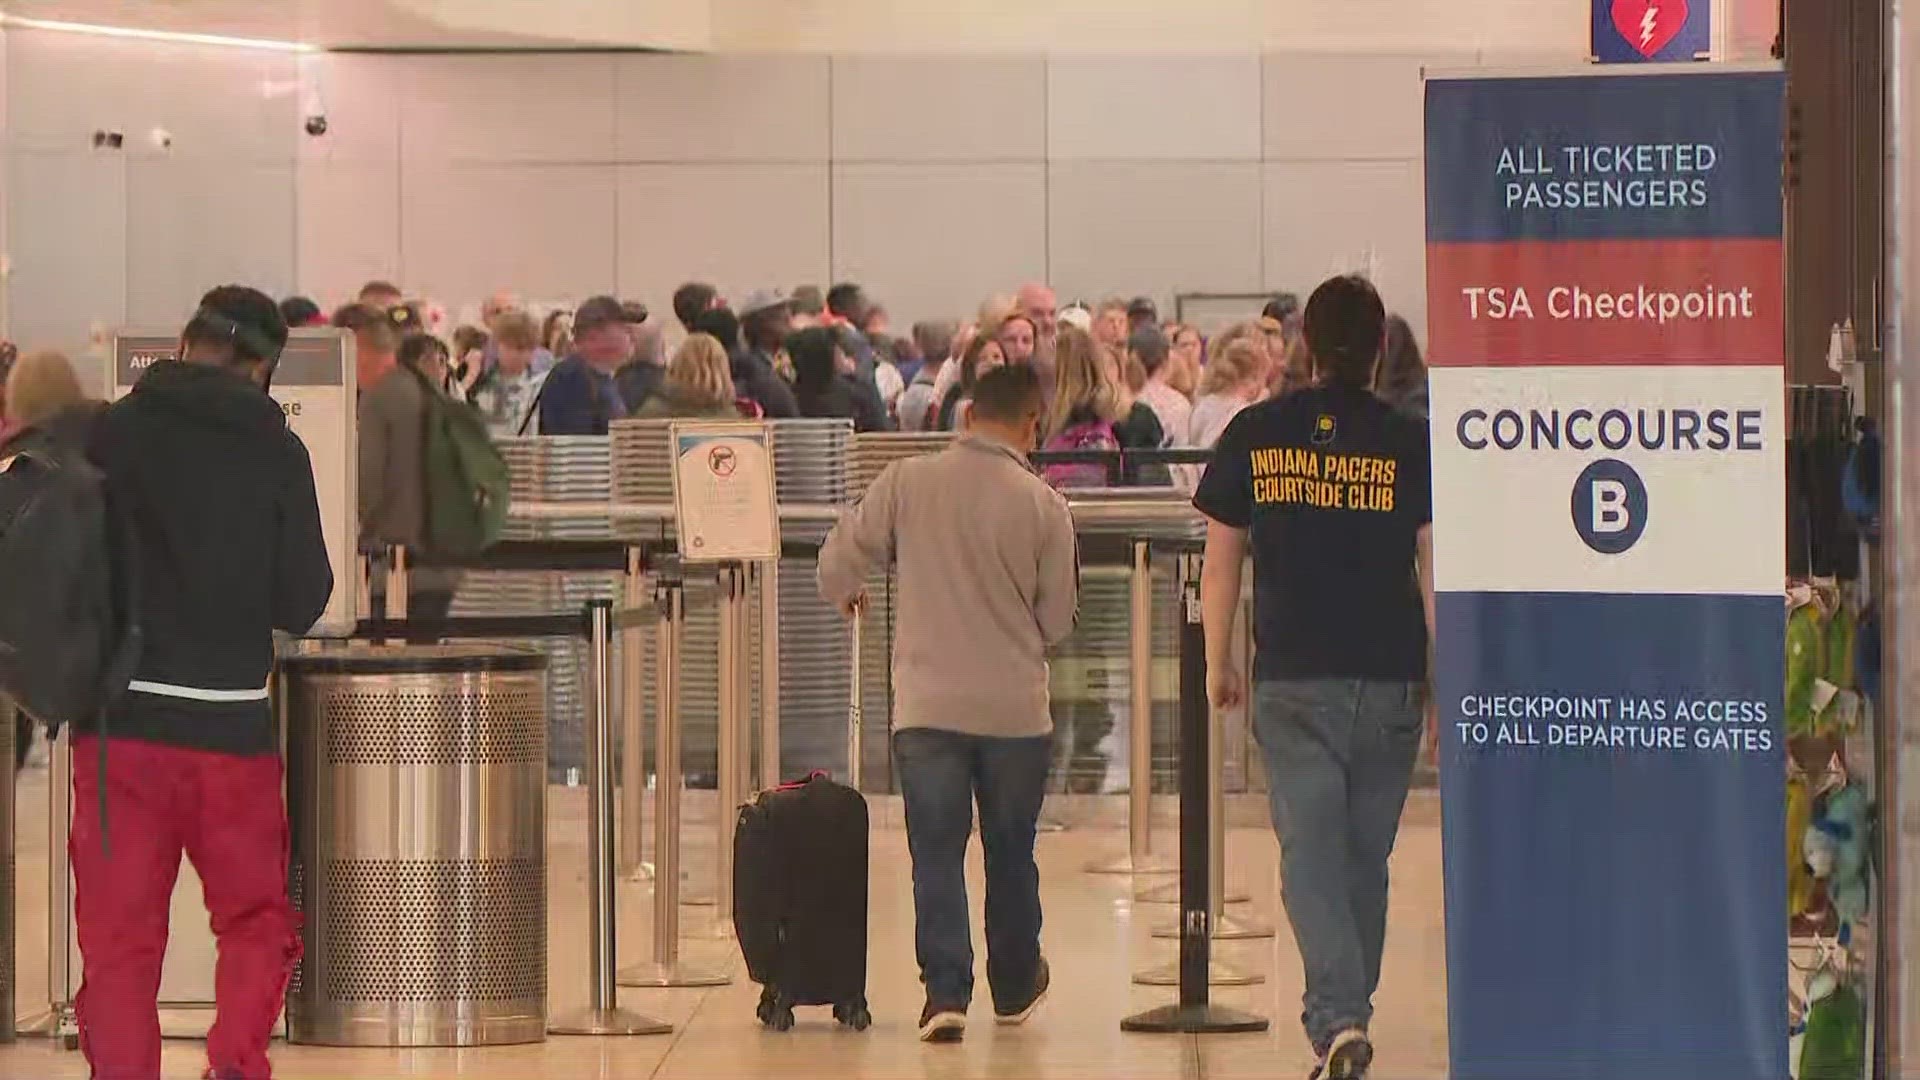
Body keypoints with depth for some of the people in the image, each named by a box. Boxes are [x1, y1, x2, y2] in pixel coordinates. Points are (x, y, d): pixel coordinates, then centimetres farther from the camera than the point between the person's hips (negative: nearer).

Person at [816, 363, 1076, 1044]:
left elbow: (839, 562, 1)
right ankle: (1014, 989, 30)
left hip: (927, 706, 0)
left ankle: (945, 991, -7)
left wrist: (846, 597, 24)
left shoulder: (906, 483, -5)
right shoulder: (1044, 507, -6)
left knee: (937, 853, 4)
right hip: (1015, 708, 0)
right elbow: (1058, 621, 1)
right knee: (1011, 855, 16)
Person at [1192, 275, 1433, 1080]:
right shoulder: (1411, 442, -2)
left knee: (1310, 851, -3)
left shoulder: (1256, 434, 1)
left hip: (1292, 681, 0)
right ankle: (1350, 1011, 26)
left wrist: (1218, 663, 16)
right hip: (1387, 680, 1)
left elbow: (1221, 558, 5)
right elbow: (1434, 566, -4)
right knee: (1366, 855, 14)